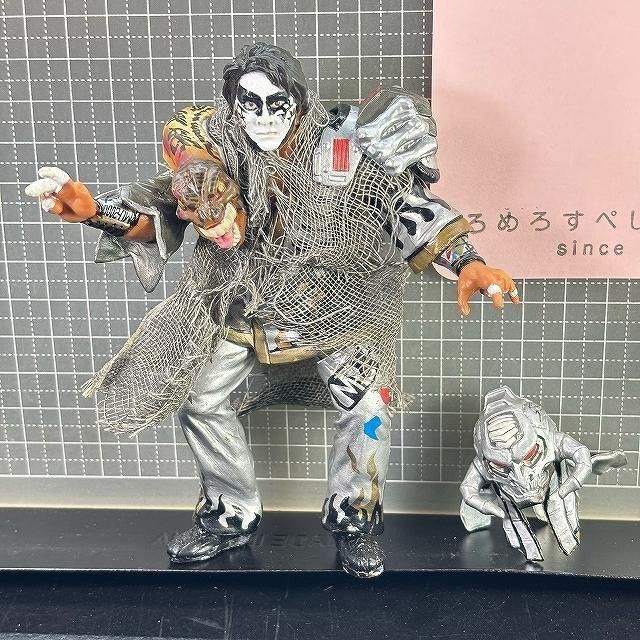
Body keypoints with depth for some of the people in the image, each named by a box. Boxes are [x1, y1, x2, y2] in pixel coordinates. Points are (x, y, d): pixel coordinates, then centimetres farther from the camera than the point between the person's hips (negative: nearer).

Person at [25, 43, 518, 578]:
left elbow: (410, 205, -18)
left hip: (332, 304, -2)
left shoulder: (343, 152, -20)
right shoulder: (217, 154, -13)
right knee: (200, 402, 7)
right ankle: (232, 517, 29)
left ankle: (353, 519, 17)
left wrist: (468, 264, -30)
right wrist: (93, 209, -25)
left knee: (368, 407, -10)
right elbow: (158, 211, -8)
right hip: (239, 304, 3)